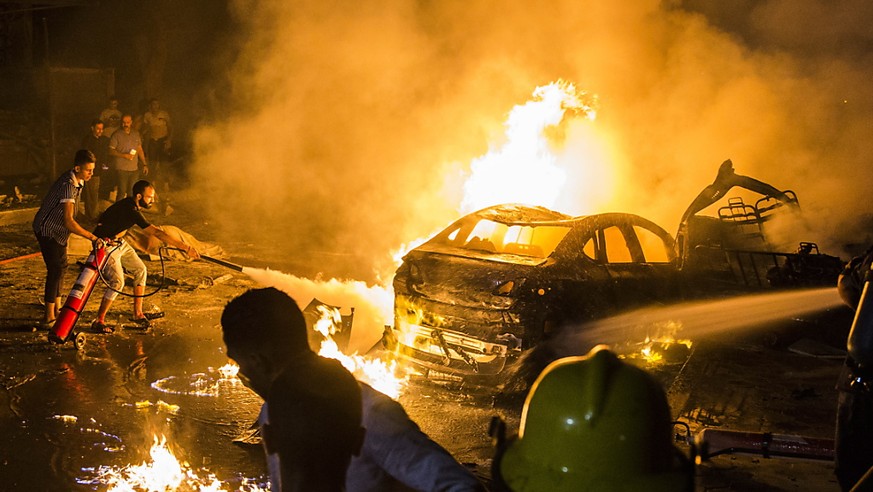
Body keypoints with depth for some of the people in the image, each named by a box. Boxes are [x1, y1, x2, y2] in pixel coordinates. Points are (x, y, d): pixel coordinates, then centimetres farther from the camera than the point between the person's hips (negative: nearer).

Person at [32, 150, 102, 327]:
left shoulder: (77, 181, -1)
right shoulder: (68, 186, -31)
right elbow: (68, 221, -38)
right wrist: (91, 237, -38)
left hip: (58, 230, 10)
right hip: (48, 231, -10)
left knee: (61, 267, 17)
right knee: (56, 270, -10)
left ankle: (57, 308, 31)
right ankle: (49, 317, -5)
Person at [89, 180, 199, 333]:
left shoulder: (131, 204, -3)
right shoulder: (130, 211, -31)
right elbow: (157, 233, -35)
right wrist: (185, 247, -36)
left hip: (119, 242, 10)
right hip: (106, 245, -10)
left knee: (140, 270, 9)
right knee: (117, 282, -16)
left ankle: (137, 313, 16)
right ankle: (98, 322, -5)